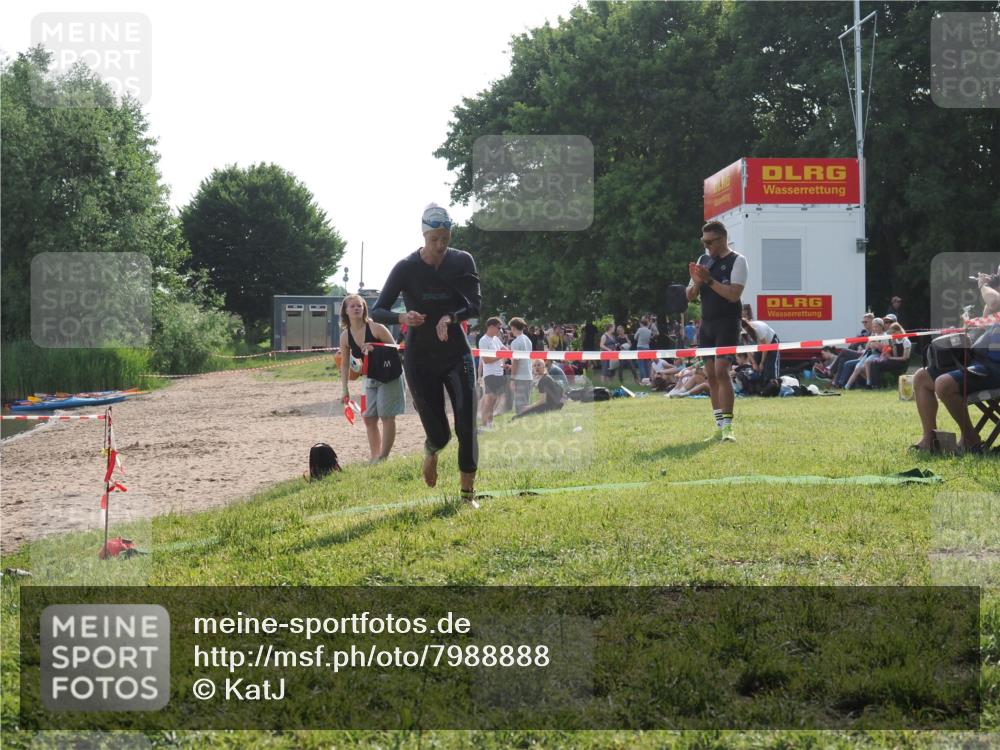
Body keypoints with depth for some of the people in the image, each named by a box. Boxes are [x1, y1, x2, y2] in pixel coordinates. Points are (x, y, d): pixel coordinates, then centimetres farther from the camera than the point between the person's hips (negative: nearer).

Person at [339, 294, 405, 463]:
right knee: (369, 418, 7)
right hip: (371, 378, 6)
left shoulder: (376, 328, -19)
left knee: (386, 416, -7)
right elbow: (345, 364, 5)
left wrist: (375, 350, -29)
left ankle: (383, 456, -3)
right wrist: (345, 389, 1)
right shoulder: (345, 336, -4)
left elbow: (395, 349, -14)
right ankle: (374, 456, 17)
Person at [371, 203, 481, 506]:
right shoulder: (406, 268, -11)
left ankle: (468, 493, 3)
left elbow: (475, 305, -12)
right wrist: (402, 317, -33)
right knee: (439, 435, 0)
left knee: (467, 426, -10)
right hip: (420, 360, -1)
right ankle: (431, 451, 38)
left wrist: (451, 317, -31)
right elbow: (376, 312, -12)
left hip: (457, 355, 1)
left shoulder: (462, 261, -5)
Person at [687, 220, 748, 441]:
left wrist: (709, 280, -20)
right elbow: (690, 297, 14)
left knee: (721, 371, -16)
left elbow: (734, 294, -17)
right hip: (706, 323, 7)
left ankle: (727, 425, -17)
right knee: (710, 374, 6)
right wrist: (697, 282, -6)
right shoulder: (703, 260, 13)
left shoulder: (737, 261, -5)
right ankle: (719, 426, 11)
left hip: (727, 323, -7)